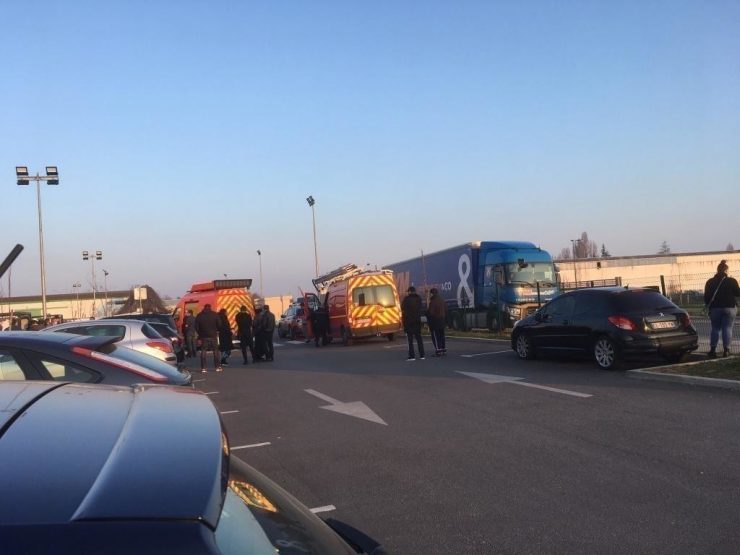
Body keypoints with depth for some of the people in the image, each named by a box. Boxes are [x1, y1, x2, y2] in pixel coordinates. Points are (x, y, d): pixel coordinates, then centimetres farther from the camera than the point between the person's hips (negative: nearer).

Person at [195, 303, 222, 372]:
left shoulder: (199, 316, 3)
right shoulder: (215, 315, -1)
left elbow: (196, 327, 2)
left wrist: (200, 334, 14)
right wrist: (216, 331, 14)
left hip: (204, 336, 1)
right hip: (213, 335, -1)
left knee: (203, 351, 3)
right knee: (215, 351, 6)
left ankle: (204, 367, -4)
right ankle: (218, 367, 6)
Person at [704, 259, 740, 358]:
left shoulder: (710, 282, 1)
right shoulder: (732, 281, -6)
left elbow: (706, 296, 3)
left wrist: (708, 305, 14)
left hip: (715, 308, 2)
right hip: (729, 308, -2)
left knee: (715, 328, 9)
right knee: (727, 328, 2)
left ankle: (712, 350, 4)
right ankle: (726, 350, -3)